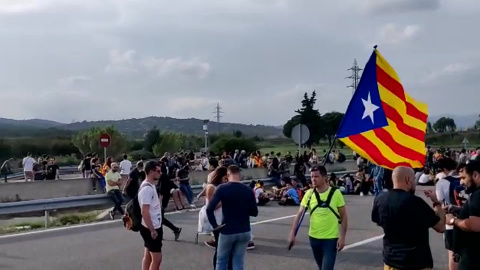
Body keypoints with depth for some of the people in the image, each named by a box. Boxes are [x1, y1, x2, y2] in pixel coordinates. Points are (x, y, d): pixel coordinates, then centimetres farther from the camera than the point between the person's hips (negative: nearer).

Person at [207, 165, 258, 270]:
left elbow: (209, 209, -18)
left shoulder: (222, 188, -9)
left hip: (227, 231, -2)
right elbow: (254, 212, 4)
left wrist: (214, 225, -8)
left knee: (221, 261, 14)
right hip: (244, 231, 2)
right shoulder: (248, 190, -1)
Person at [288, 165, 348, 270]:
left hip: (331, 238, -4)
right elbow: (299, 214, -2)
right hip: (314, 238, 4)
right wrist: (292, 234, -9)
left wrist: (342, 237, -9)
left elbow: (344, 216, -4)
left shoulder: (335, 193, -10)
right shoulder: (309, 194, -2)